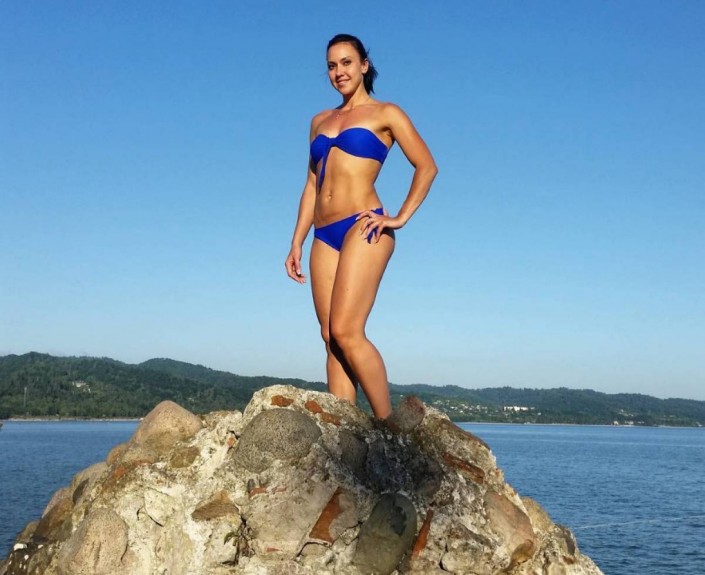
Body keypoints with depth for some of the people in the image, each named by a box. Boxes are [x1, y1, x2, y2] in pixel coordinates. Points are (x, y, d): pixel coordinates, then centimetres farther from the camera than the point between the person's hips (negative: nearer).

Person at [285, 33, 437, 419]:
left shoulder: (385, 114, 6)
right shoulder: (320, 121, 22)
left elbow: (426, 166, 2)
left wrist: (400, 218, -7)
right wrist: (296, 243, 16)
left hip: (363, 229, -6)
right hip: (325, 236, 6)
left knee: (346, 332, -18)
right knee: (331, 340, -1)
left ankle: (388, 426, -10)